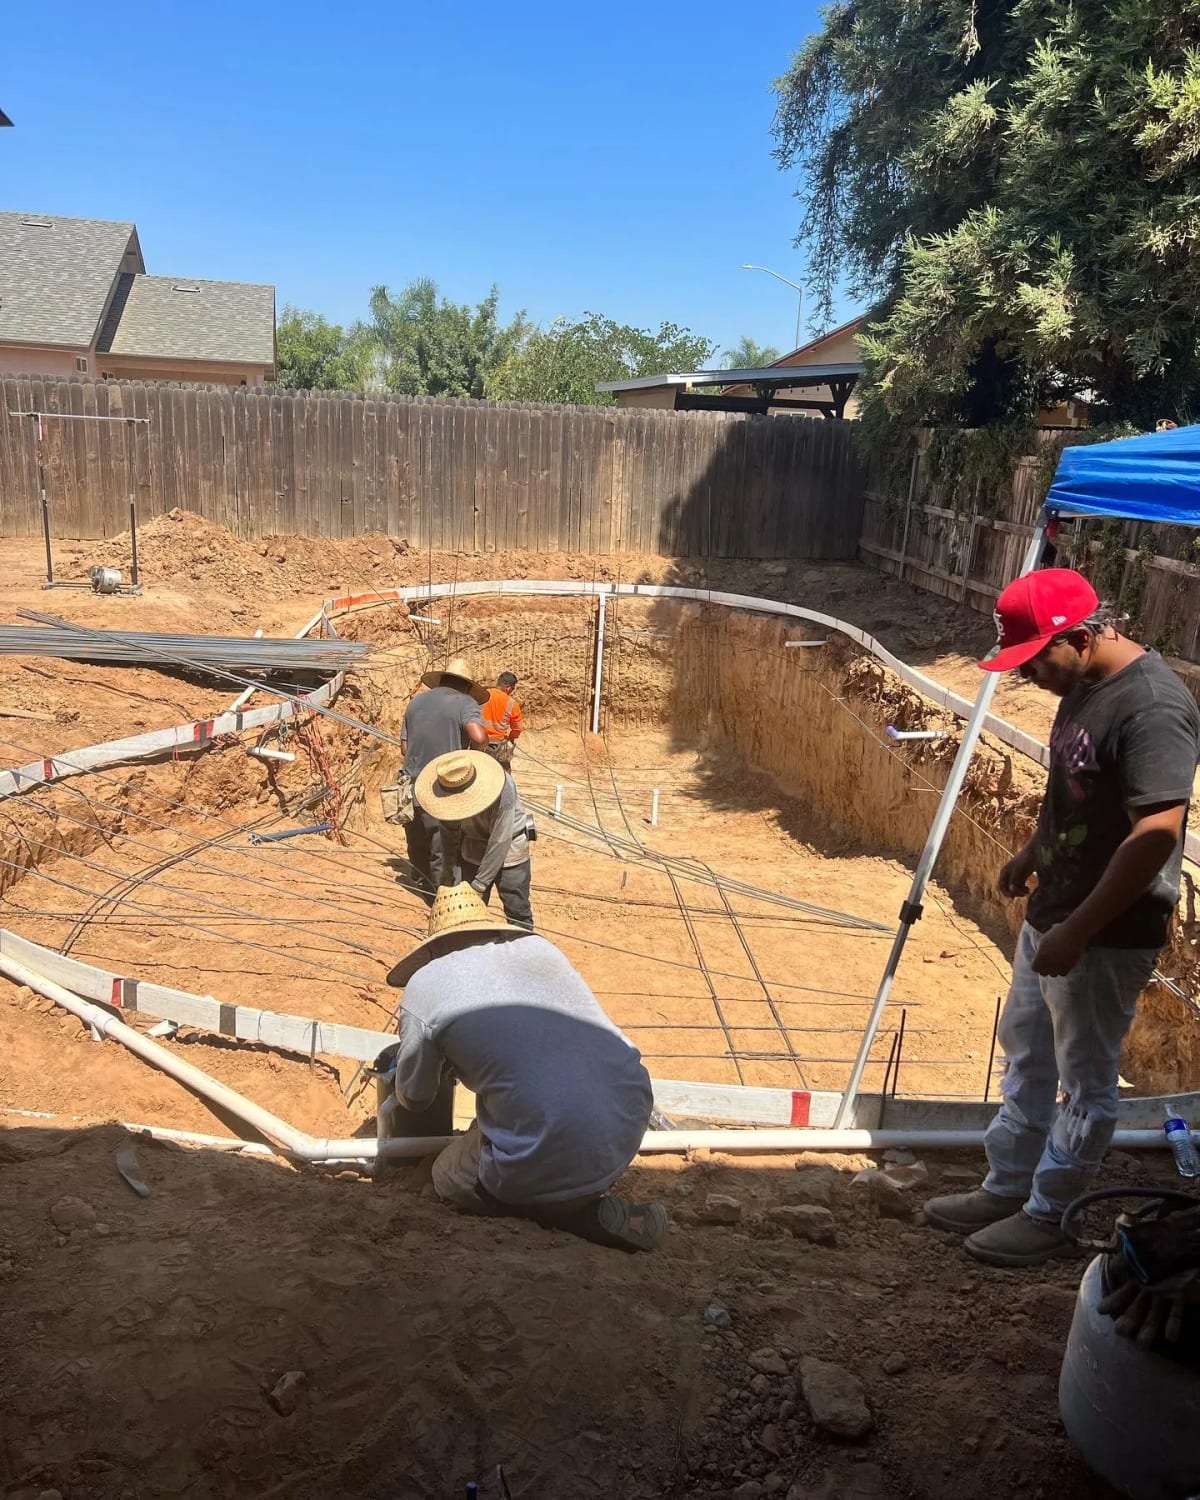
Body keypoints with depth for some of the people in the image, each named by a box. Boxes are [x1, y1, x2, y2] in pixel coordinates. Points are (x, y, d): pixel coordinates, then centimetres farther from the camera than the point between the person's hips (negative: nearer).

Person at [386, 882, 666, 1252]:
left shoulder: (425, 984, 3)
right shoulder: (540, 947, 14)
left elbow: (414, 1098, 17)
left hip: (555, 1161, -5)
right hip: (632, 1123, 6)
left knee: (449, 1177, 24)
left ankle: (590, 1213, 7)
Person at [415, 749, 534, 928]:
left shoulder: (502, 789, -35)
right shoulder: (449, 789, -21)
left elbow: (499, 843, -30)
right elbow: (448, 830, -5)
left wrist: (479, 886, -26)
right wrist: (449, 870, -6)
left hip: (508, 848, -4)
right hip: (473, 851, 4)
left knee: (517, 910, 1)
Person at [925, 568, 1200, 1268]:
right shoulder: (1086, 686, 4)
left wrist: (1076, 932, -25)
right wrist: (1033, 852, 19)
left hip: (1106, 937, -9)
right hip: (1051, 916, 10)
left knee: (1085, 1082, 9)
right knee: (1027, 1059, 20)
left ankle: (1048, 1216, 25)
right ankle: (1007, 1187, 36)